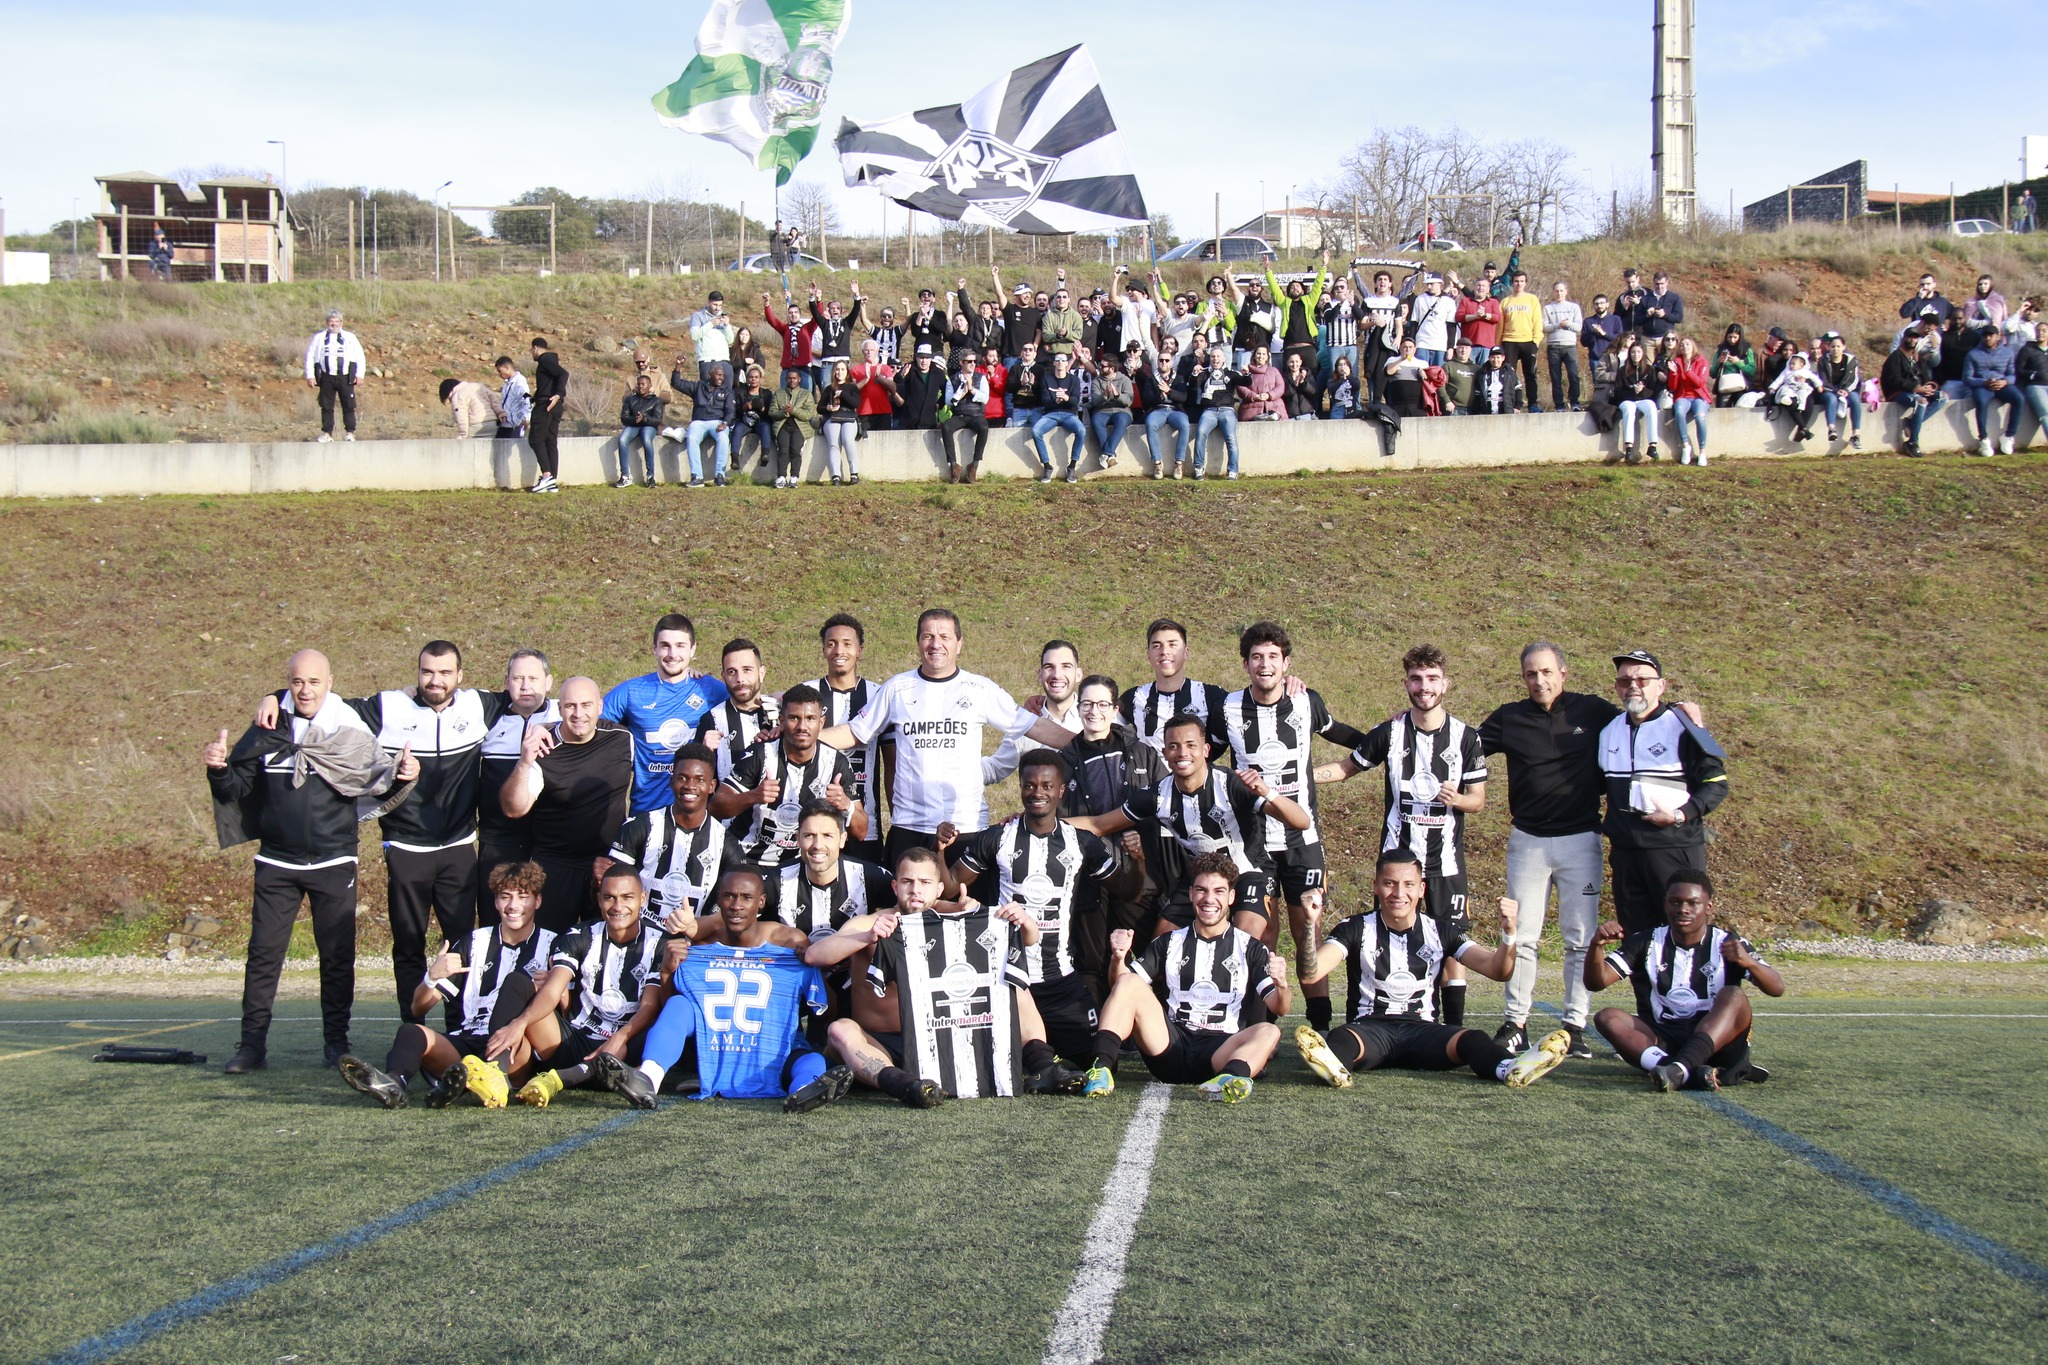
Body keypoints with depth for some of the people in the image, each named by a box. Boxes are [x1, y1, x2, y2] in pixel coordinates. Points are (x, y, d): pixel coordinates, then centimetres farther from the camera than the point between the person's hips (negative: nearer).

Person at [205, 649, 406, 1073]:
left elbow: (375, 783, -1)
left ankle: (337, 1041, 15)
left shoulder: (351, 731, -1)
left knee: (337, 956, 5)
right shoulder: (266, 732, 2)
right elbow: (236, 791, 3)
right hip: (276, 863, 1)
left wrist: (399, 775, -22)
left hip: (334, 864, -1)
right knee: (263, 953, 1)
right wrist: (219, 770, -17)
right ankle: (252, 1043, 10)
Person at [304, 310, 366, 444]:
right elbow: (309, 356, 9)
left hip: (345, 377, -1)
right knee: (326, 407, 2)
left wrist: (359, 375, 2)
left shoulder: (349, 337, 9)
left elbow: (360, 356, 11)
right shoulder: (319, 337, 9)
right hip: (326, 377, 1)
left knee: (349, 406, -2)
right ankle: (327, 433, 7)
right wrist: (310, 376, 2)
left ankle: (349, 432, 7)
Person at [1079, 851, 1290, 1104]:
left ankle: (1231, 1077, -59)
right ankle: (1101, 1070, -35)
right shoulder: (1169, 943, 19)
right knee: (1128, 982, -16)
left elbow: (1279, 1008, -1)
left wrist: (1281, 986, -24)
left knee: (1269, 1032, -29)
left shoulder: (1249, 948, 13)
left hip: (1221, 1052, -1)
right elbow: (1119, 984, 8)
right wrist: (1118, 959, -14)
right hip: (1171, 1047, 2)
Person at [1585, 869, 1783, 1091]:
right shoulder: (1648, 944, 8)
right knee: (1607, 1018, -22)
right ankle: (1692, 1073, -43)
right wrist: (1596, 946, -21)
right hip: (1663, 1043, 2)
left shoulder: (1729, 944, 4)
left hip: (1717, 1043, -1)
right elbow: (1596, 982, -1)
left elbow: (1777, 988, -8)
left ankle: (1679, 1069, -48)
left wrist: (1749, 962, -29)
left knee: (1734, 996, -27)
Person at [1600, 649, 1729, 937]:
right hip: (1624, 851, 6)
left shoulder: (1681, 727, -6)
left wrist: (1680, 815, -17)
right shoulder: (1608, 731, 13)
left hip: (1675, 848, -6)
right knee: (1635, 937, 9)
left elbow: (1717, 783, -6)